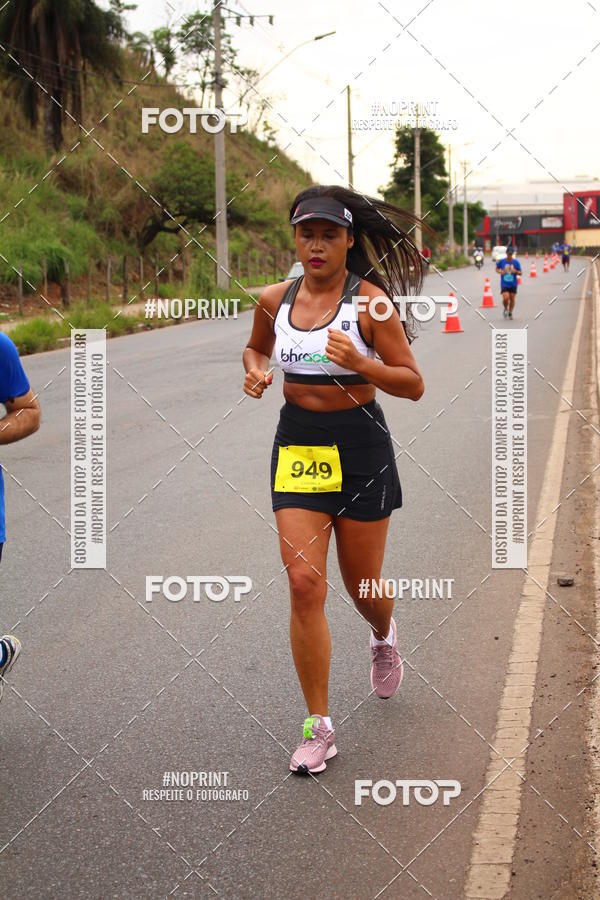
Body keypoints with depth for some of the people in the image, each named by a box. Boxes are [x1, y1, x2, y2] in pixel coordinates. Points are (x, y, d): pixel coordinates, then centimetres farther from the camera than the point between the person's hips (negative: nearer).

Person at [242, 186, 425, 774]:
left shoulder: (369, 301, -11)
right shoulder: (275, 299, 1)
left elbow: (413, 385, -9)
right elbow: (256, 348, 22)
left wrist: (359, 363, -26)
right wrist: (255, 371, -1)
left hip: (359, 448, -2)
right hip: (295, 445, 3)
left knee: (362, 587, 10)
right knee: (304, 582, -10)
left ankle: (384, 637, 50)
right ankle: (318, 729, -1)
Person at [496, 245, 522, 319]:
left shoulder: (516, 262, -3)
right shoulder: (501, 261, -4)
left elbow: (520, 273, 2)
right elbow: (497, 269, 12)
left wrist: (515, 271, -20)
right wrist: (500, 272, -10)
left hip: (513, 284, 1)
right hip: (504, 284, -1)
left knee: (512, 299, 5)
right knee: (506, 298, -17)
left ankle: (510, 313, 26)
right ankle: (505, 309, 15)